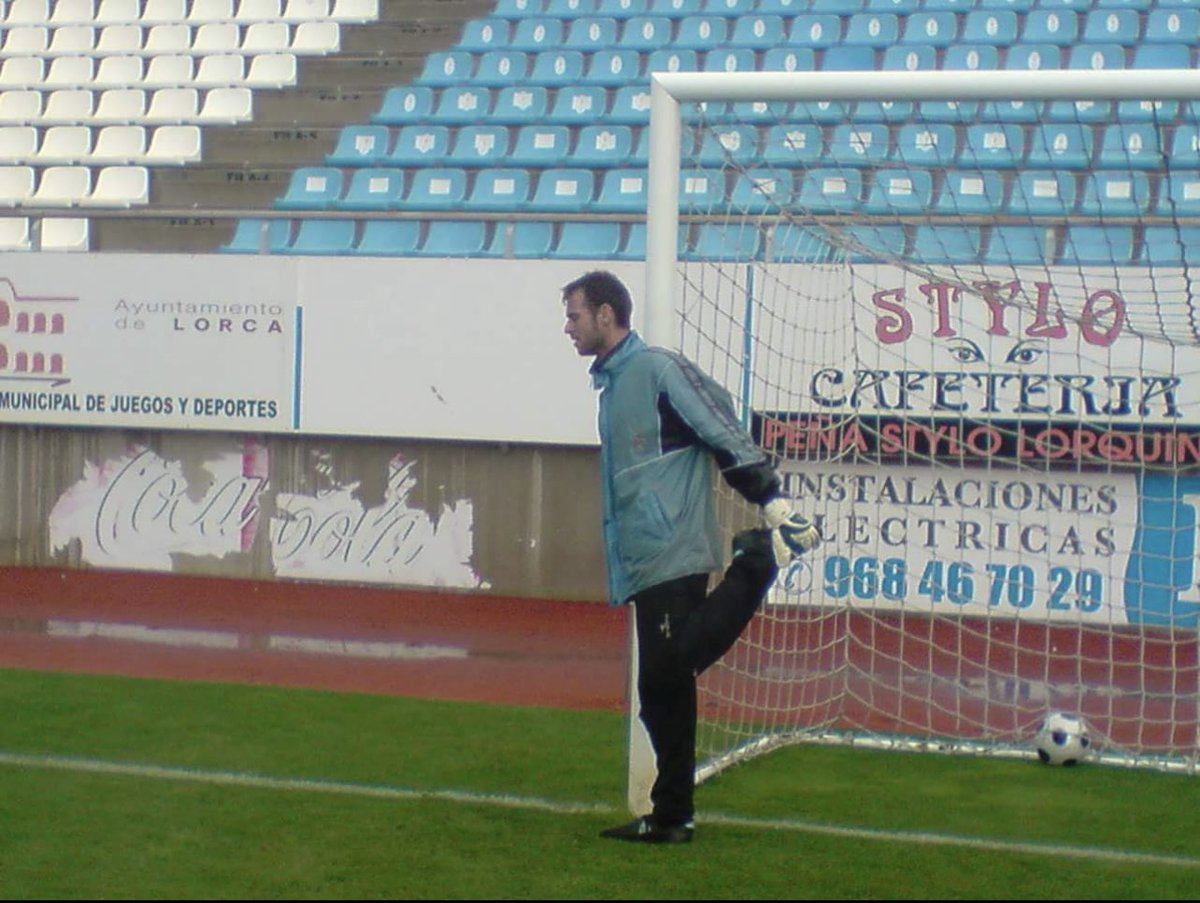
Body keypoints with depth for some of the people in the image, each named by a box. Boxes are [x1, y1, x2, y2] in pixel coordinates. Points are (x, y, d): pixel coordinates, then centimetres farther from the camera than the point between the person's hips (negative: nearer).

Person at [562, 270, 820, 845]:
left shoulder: (658, 368, -8)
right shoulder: (611, 386, 20)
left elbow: (727, 435, -13)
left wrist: (773, 501, -18)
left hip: (674, 555, -9)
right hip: (645, 568, 9)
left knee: (674, 664, -20)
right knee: (661, 690, 9)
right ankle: (671, 817, 13)